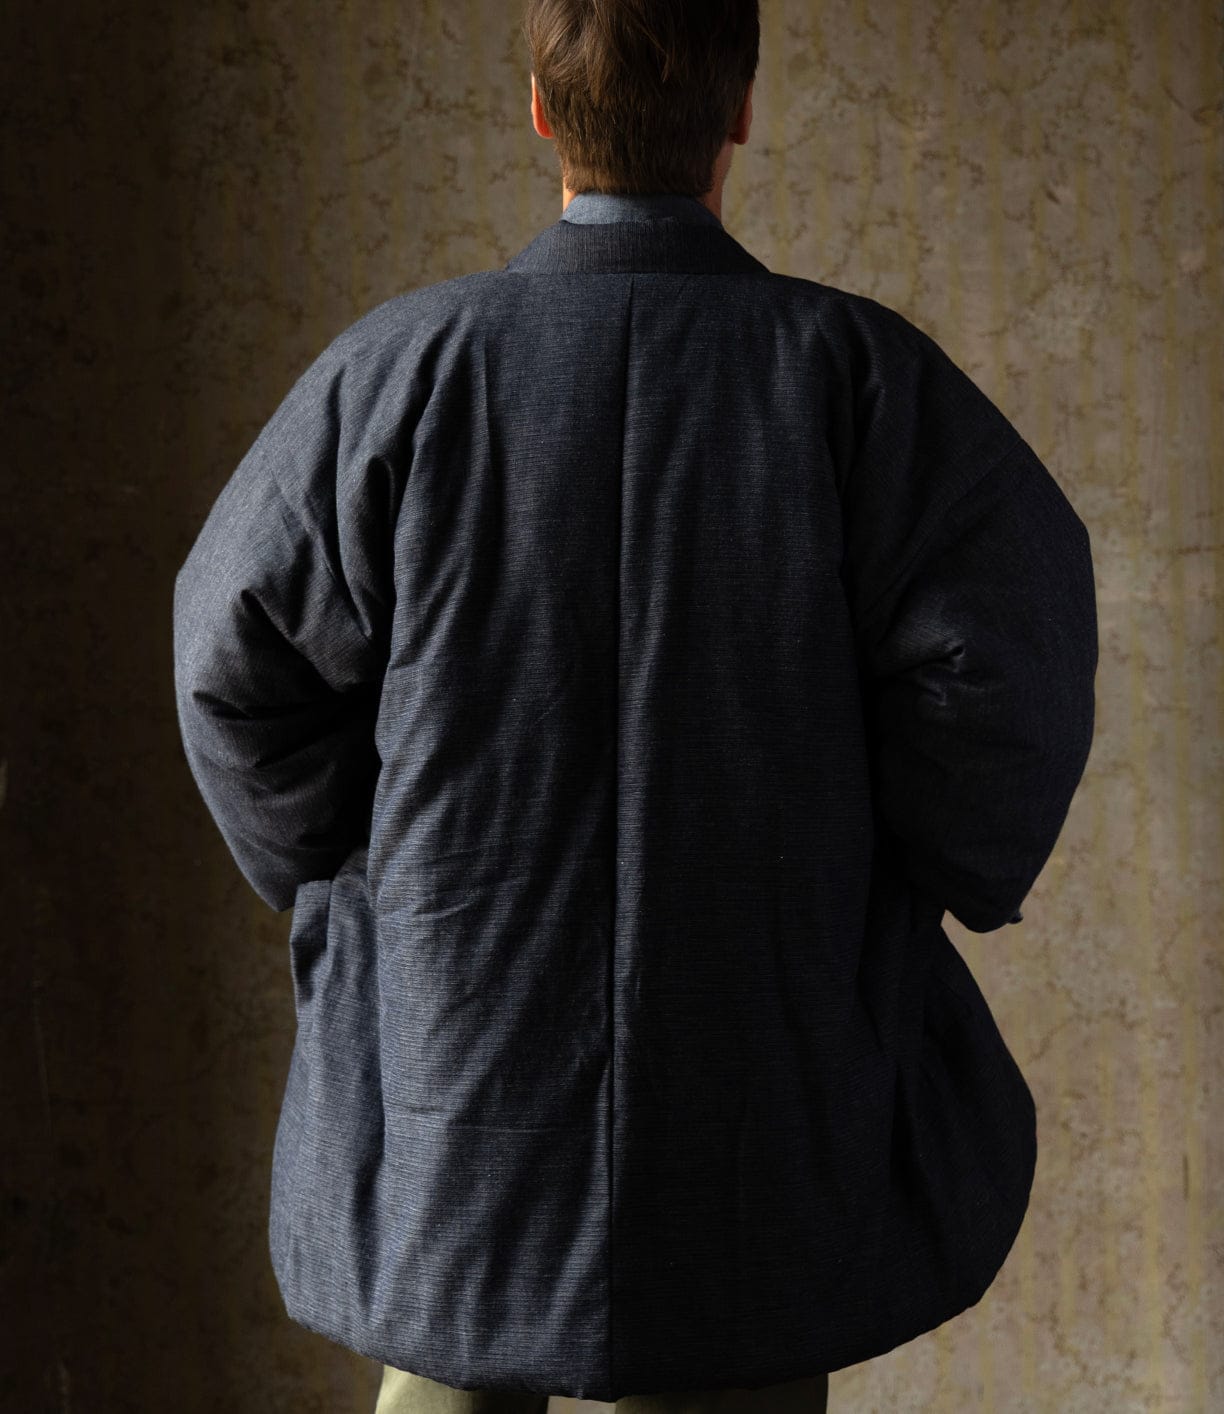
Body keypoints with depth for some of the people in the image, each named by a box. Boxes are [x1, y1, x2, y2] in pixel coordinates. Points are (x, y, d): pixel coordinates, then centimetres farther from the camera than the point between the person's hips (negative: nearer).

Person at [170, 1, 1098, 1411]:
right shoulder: (852, 370, -8)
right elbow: (1007, 637, -12)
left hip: (453, 1024, 1)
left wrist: (344, 871, 11)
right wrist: (931, 878, 3)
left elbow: (244, 656, -4)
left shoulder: (402, 368, -7)